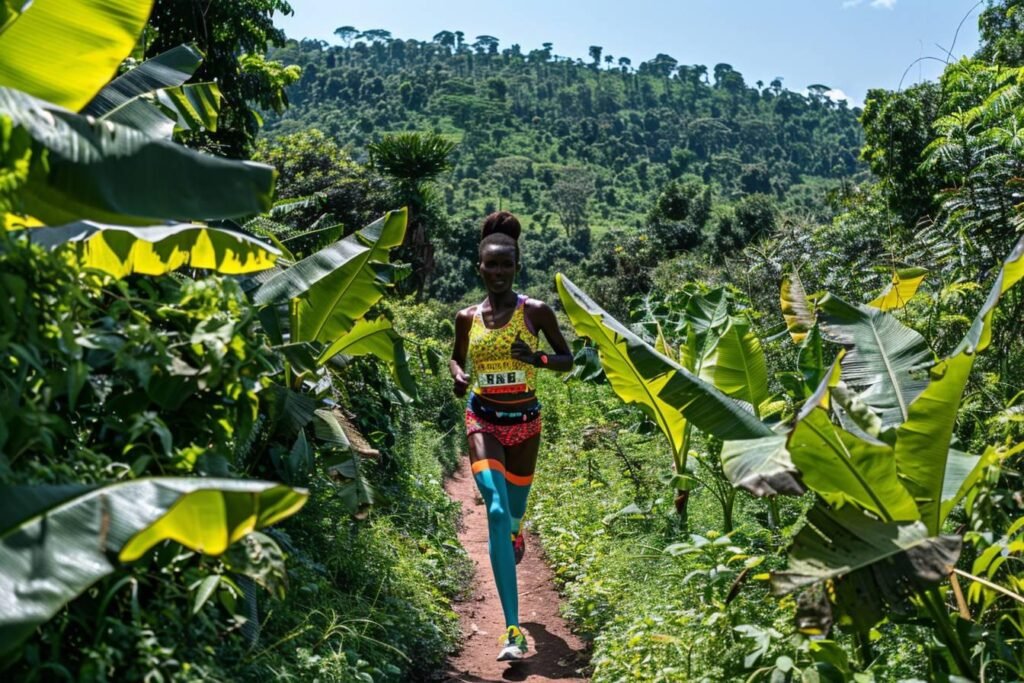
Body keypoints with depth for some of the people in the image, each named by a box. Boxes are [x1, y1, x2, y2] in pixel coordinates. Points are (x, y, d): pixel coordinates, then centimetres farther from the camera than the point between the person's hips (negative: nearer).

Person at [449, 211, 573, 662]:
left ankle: (516, 530, 61)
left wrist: (537, 358, -19)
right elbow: (457, 358, 16)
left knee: (514, 509, 17)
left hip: (525, 421, 1)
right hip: (483, 421, 0)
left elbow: (567, 360, 1)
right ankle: (513, 629, -17)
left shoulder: (536, 312, -6)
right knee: (495, 511, -17)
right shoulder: (468, 317, 0)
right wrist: (458, 377, -7)